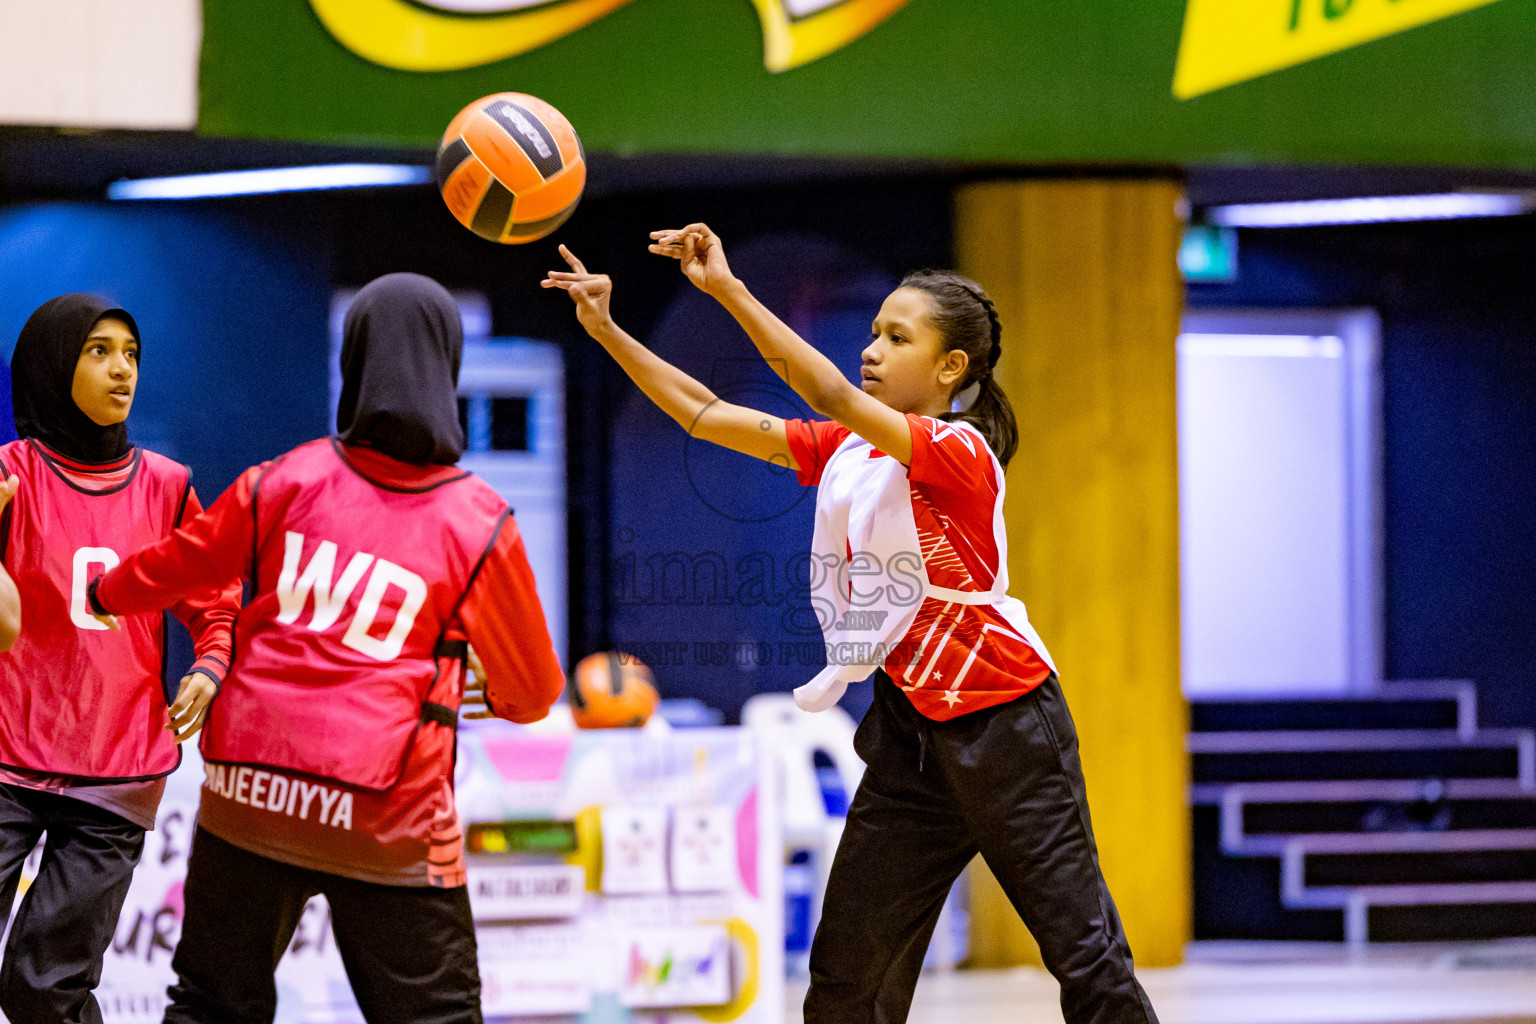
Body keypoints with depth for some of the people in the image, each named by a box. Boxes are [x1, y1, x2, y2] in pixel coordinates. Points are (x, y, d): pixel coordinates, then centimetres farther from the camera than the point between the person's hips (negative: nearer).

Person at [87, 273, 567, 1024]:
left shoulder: (288, 482, 3)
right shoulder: (480, 525, -2)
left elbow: (179, 565, 19)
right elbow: (534, 694, 8)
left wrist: (106, 594, 41)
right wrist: (487, 691, 33)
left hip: (247, 790, 3)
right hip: (388, 820, -3)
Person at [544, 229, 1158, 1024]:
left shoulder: (959, 453, -16)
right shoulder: (844, 449, 6)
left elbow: (832, 397, -29)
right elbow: (704, 415, 5)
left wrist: (729, 291, -32)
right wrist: (607, 330, -3)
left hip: (1005, 726, -7)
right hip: (910, 727, 7)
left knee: (1086, 956, -3)